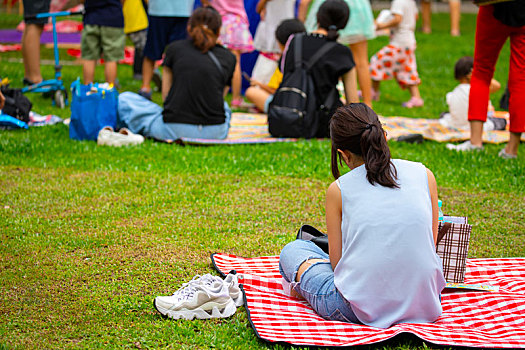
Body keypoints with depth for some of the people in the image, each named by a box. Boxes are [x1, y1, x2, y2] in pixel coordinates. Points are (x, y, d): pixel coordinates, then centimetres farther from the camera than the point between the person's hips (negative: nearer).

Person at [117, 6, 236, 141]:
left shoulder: (174, 48, 8)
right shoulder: (229, 58, 12)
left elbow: (166, 96, 11)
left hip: (175, 130, -1)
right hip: (216, 133, 1)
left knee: (124, 99, 21)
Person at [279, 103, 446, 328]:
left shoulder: (339, 190, -5)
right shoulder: (424, 175, 2)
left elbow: (336, 260, 0)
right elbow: (429, 247, 9)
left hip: (358, 310, -4)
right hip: (423, 306, 4)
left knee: (292, 251, 22)